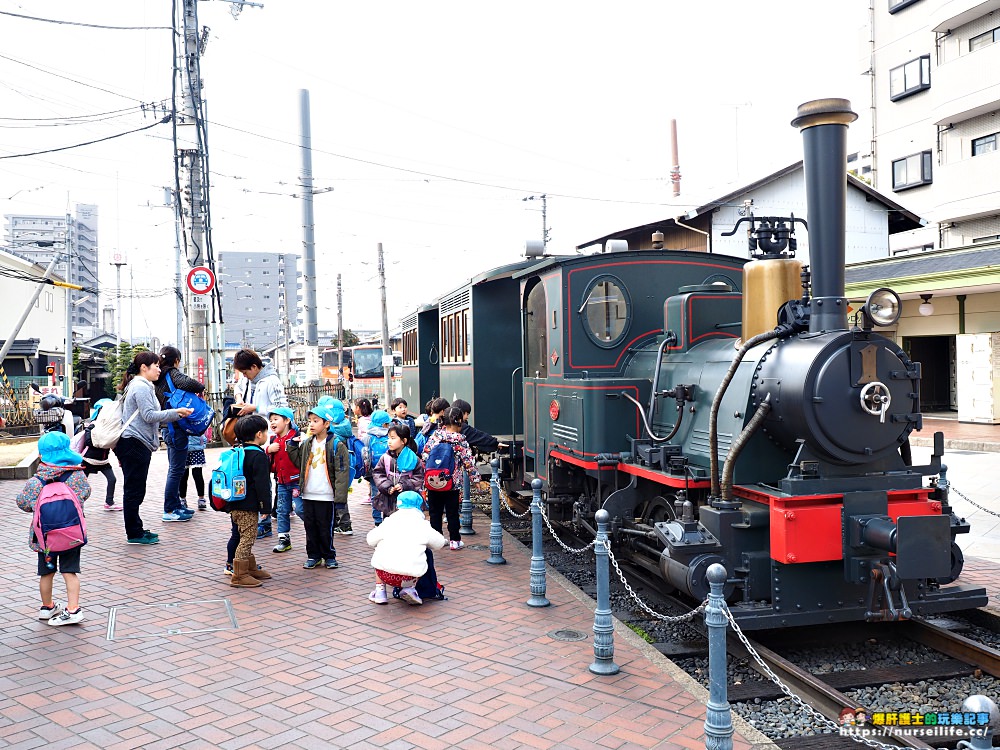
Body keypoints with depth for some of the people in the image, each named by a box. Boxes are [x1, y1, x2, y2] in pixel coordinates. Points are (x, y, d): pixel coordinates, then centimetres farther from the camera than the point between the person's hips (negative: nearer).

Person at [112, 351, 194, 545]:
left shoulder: (142, 386, 20)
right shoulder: (141, 387, -12)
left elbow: (149, 416, 21)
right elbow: (149, 416, -18)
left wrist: (175, 414, 16)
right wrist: (176, 412, -14)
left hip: (135, 444, 11)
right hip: (135, 444, -11)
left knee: (135, 490, 15)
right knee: (134, 490, -4)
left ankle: (136, 529, 22)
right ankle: (134, 534, 1)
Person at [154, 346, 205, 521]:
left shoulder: (159, 378, 14)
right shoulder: (172, 374, -11)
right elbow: (187, 383, -32)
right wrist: (201, 388, -12)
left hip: (168, 428, 9)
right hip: (176, 428, -9)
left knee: (175, 468, 17)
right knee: (176, 469, -5)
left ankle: (176, 505, 25)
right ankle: (170, 511, -2)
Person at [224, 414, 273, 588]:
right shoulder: (259, 456, -14)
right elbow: (262, 483, -17)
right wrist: (266, 506, -12)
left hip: (234, 504, 10)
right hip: (248, 505, -10)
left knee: (242, 537, 18)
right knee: (247, 538, -5)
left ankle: (251, 568, 31)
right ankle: (239, 576, -3)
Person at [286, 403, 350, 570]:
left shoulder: (336, 445, -7)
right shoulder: (306, 443, 10)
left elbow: (342, 470, -10)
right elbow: (299, 463, 20)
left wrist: (340, 495, -16)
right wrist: (292, 446, 9)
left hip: (326, 495, -5)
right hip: (308, 494, 5)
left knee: (325, 527, 3)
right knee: (310, 526, 10)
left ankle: (329, 555, 18)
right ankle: (313, 555, 22)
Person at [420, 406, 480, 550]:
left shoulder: (435, 436, -4)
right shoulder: (460, 441, -9)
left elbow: (425, 456, -2)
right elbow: (468, 462, -6)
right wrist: (475, 478, 4)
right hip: (452, 484, -2)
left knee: (435, 511, 12)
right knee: (452, 512, 9)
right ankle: (455, 540, 14)